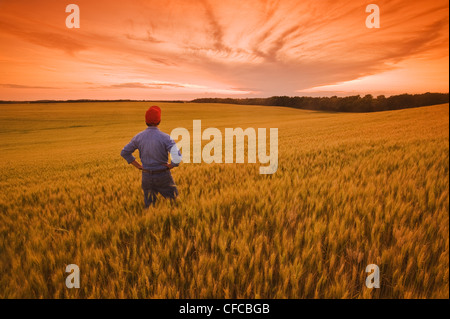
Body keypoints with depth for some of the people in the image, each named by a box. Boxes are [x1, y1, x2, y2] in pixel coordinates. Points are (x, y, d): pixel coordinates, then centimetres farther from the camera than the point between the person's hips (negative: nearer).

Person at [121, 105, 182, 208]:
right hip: (163, 176, -3)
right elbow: (178, 157, -27)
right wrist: (171, 166, -8)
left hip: (146, 176, 3)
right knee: (173, 200, 16)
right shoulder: (165, 137, -17)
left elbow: (124, 152, 7)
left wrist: (139, 166, 7)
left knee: (149, 206, 15)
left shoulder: (139, 137, -4)